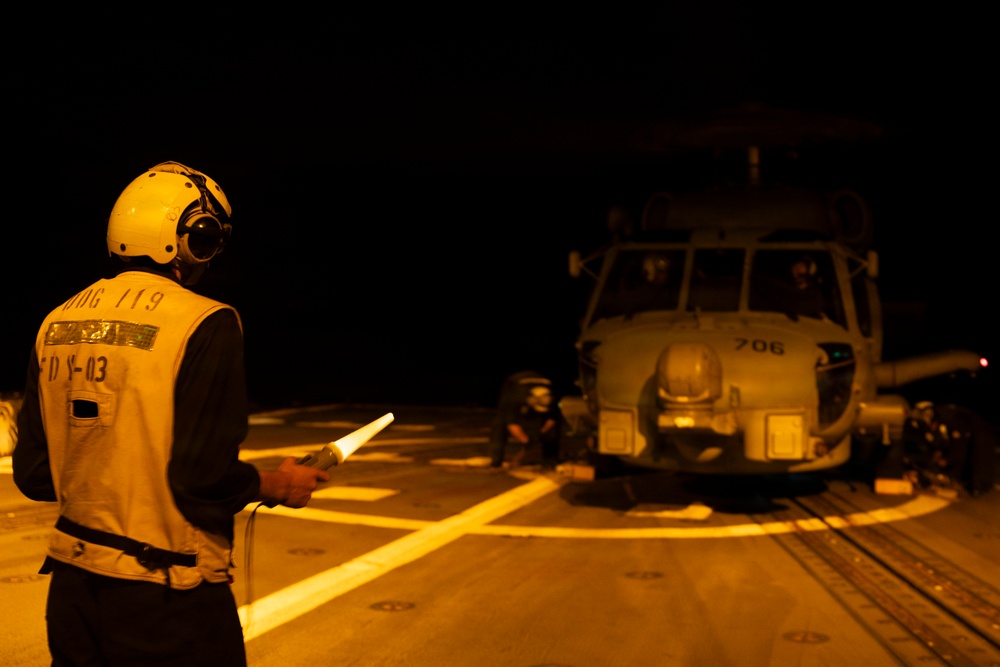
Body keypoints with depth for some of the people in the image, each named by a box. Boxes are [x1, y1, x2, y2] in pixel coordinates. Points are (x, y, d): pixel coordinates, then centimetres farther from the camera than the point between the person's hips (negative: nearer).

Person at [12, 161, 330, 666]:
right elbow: (206, 478, -18)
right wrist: (279, 485, 0)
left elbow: (34, 475, 8)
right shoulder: (203, 324, -15)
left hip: (72, 587, 6)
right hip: (165, 601, -6)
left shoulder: (57, 323, 4)